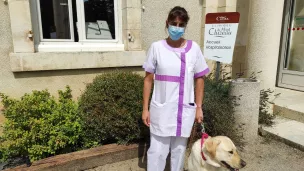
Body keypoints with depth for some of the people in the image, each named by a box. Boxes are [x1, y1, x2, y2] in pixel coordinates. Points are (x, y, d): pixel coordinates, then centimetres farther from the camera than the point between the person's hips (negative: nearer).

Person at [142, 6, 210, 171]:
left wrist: (199, 107, 3)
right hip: (161, 109, -1)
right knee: (157, 150, 5)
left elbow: (199, 79, 6)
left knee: (179, 149, 16)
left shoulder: (194, 48, -1)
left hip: (185, 109, 2)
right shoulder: (156, 47, -4)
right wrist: (145, 108, -2)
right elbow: (148, 79, -1)